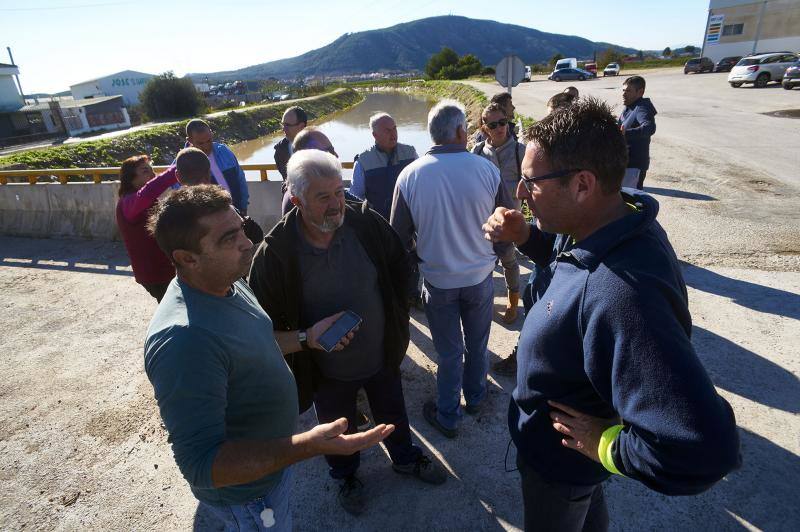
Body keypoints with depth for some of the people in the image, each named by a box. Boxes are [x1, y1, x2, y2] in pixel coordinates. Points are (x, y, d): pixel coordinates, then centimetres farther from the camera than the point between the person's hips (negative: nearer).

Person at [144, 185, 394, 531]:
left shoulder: (227, 282, -9)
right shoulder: (183, 340, -39)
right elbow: (202, 465, -36)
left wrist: (306, 337, -2)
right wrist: (309, 446, -45)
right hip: (247, 492, -8)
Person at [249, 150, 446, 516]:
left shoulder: (368, 224, -18)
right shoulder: (275, 253, -24)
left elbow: (399, 268, -1)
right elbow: (266, 320, -11)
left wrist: (397, 318, -1)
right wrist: (305, 342, -12)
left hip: (383, 356, 2)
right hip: (328, 372, -1)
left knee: (393, 416, 28)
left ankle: (405, 458, 60)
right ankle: (345, 476, 58)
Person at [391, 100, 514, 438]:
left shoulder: (410, 175, -15)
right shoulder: (486, 169, -15)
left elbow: (400, 235, -6)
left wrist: (414, 260, 14)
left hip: (437, 280, 0)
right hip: (479, 276, 1)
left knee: (449, 352, 16)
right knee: (477, 345, 23)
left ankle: (448, 417, 33)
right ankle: (475, 398, 46)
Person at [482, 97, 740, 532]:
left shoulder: (621, 296, -45)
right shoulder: (606, 226, -15)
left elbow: (705, 447, -46)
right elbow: (564, 253, 8)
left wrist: (607, 444, -28)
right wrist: (523, 235, -12)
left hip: (560, 459, -7)